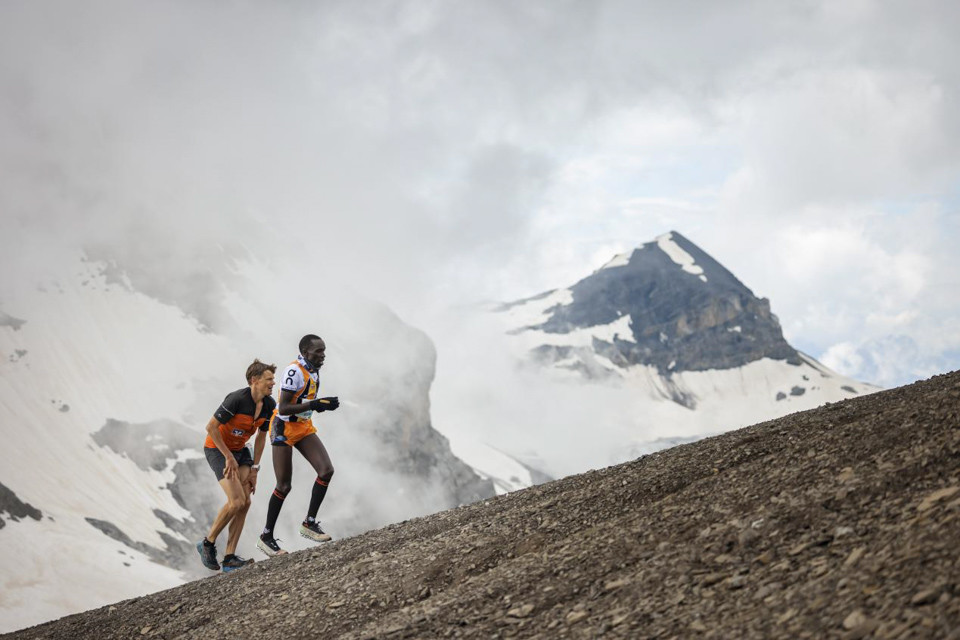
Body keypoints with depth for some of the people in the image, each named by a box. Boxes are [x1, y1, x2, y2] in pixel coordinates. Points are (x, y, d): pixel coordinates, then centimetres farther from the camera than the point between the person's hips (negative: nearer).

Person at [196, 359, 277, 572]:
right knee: (236, 501, -18)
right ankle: (208, 543, 3)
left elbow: (261, 437, 6)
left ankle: (229, 558, -3)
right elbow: (211, 427, -24)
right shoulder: (237, 399, -28)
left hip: (239, 449, 7)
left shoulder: (269, 405, -6)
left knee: (245, 502, -6)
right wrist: (229, 457, -20)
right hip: (217, 449, -7)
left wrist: (254, 469, 2)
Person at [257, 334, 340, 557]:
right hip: (284, 429, -8)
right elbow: (283, 408, -27)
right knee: (284, 486, -2)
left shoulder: (311, 370, 6)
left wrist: (323, 404, 3)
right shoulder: (294, 372, -23)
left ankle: (309, 524, 3)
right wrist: (314, 405, -32)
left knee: (326, 470, -8)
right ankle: (266, 537, 12)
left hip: (304, 427, 8)